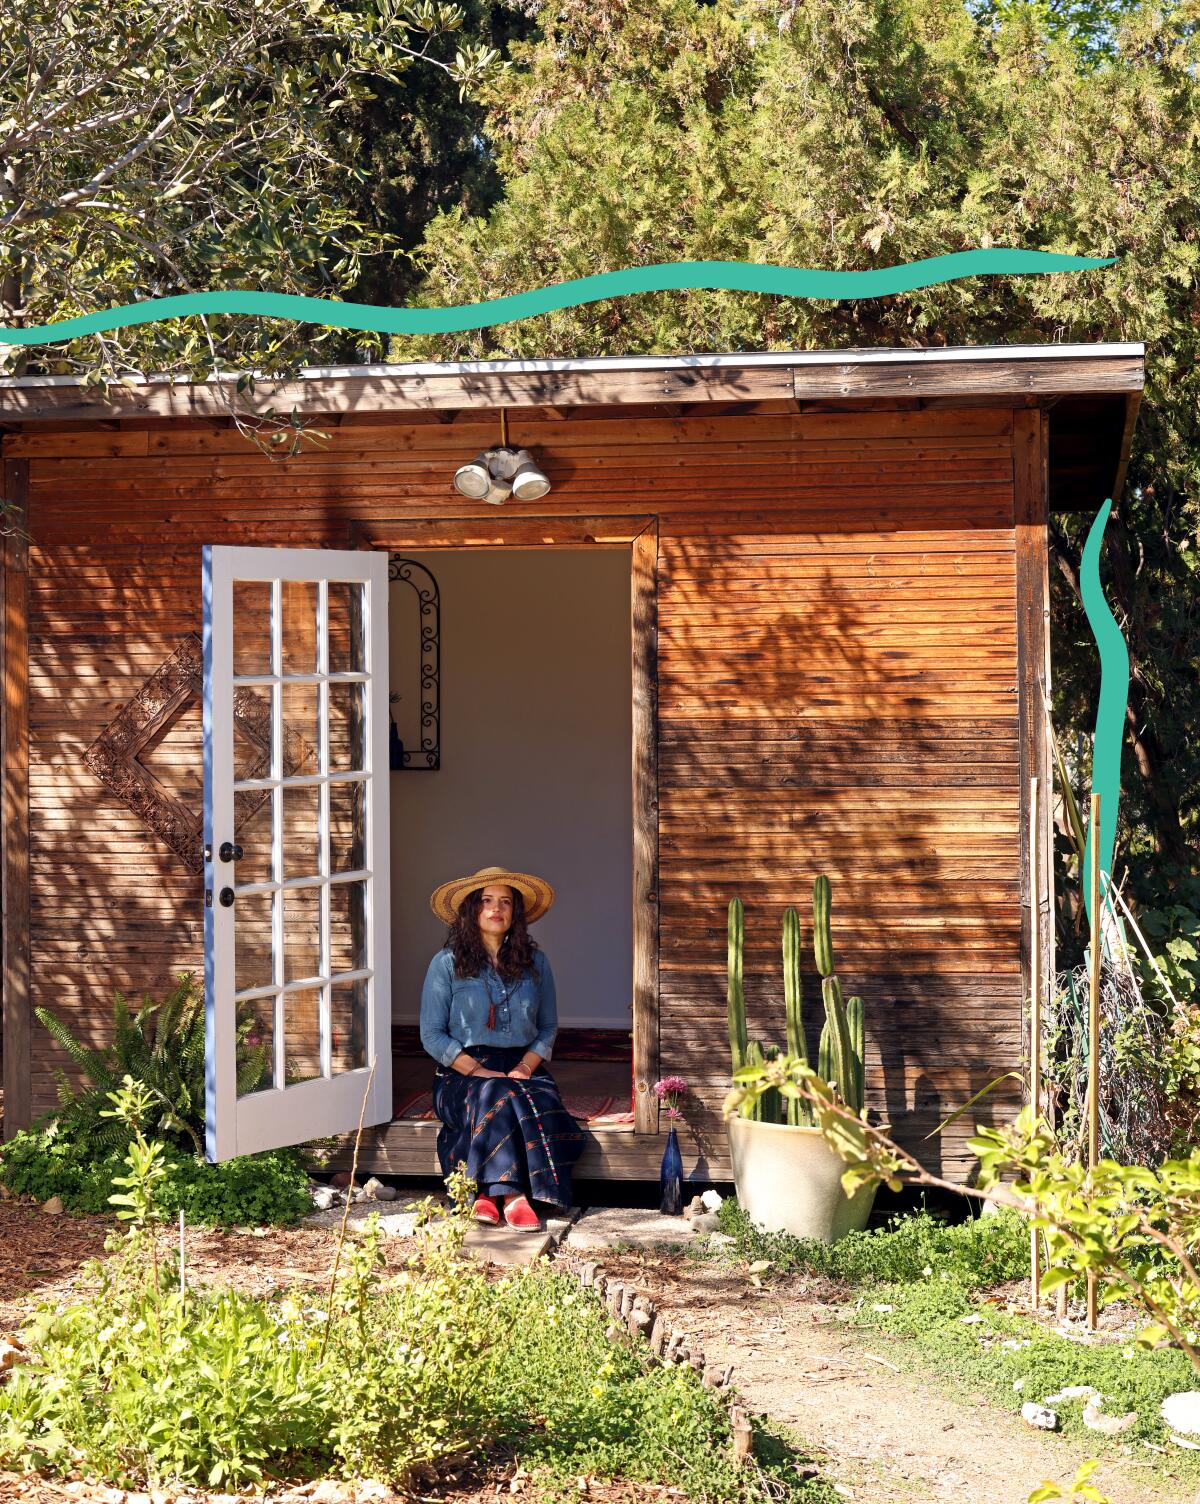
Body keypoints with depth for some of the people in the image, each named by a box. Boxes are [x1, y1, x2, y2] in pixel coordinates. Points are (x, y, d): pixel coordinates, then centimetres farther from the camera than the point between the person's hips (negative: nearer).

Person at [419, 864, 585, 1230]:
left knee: (541, 1100, -32)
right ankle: (511, 1194, -40)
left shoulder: (534, 962, 11)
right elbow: (432, 1035, -2)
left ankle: (490, 1192, -35)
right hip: (462, 1073, -2)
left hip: (522, 1067, 3)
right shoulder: (446, 963, 2)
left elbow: (548, 1028, 13)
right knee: (497, 1097, -36)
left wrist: (525, 1067, -7)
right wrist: (481, 1072, -13)